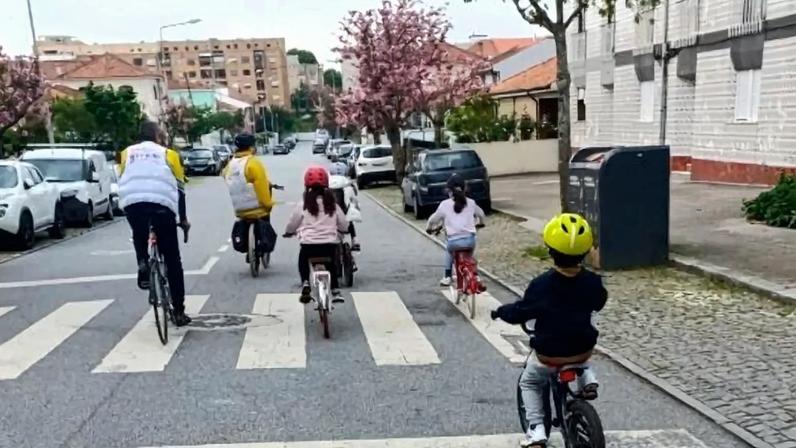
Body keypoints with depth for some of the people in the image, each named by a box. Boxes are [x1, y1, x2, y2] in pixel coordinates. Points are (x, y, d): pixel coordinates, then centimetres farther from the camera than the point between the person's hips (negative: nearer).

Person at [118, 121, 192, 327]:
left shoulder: (126, 154, 24)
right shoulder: (168, 154, 19)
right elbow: (179, 190, 19)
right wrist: (183, 219, 30)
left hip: (132, 204, 2)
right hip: (161, 206, -2)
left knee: (140, 238, 36)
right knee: (172, 260, 9)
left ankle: (143, 266, 10)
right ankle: (179, 312, 12)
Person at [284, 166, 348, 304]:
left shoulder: (303, 206, 0)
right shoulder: (333, 205, 5)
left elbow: (292, 225, 8)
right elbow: (344, 226, 10)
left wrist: (288, 232, 30)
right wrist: (338, 230, 32)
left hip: (309, 244, -2)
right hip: (330, 244, 2)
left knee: (303, 263, 24)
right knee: (331, 266, 25)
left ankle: (305, 283, 0)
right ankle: (336, 292, 19)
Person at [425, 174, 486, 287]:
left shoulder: (445, 204, 1)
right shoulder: (471, 203, 9)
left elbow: (433, 219, 11)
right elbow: (482, 215, 26)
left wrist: (429, 228, 31)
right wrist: (477, 222, 48)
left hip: (454, 241, -2)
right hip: (470, 239, 2)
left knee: (449, 251, 32)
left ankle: (447, 277, 26)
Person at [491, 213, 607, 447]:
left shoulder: (541, 285, -20)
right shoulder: (592, 281, -8)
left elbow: (521, 312, -10)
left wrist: (501, 311, 10)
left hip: (550, 355, -4)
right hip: (583, 349, 4)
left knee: (529, 383, 23)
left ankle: (536, 429, 10)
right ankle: (587, 381, 15)